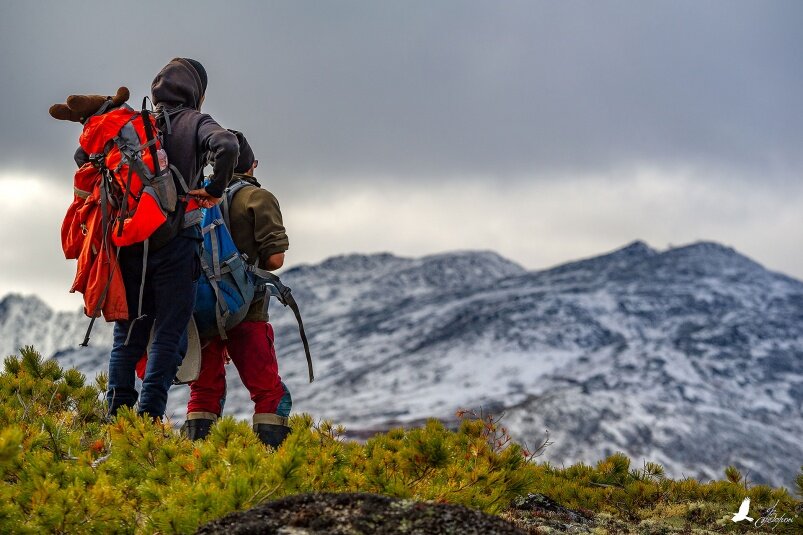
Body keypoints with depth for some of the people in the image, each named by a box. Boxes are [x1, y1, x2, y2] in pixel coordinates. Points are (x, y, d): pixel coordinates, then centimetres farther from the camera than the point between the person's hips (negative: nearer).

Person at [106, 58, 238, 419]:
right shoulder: (194, 123, -1)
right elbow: (227, 146, -20)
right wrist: (214, 190, -8)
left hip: (129, 242, 4)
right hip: (174, 243, -4)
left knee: (128, 332, 12)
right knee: (169, 334, 0)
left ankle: (117, 415, 8)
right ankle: (149, 417, -7)